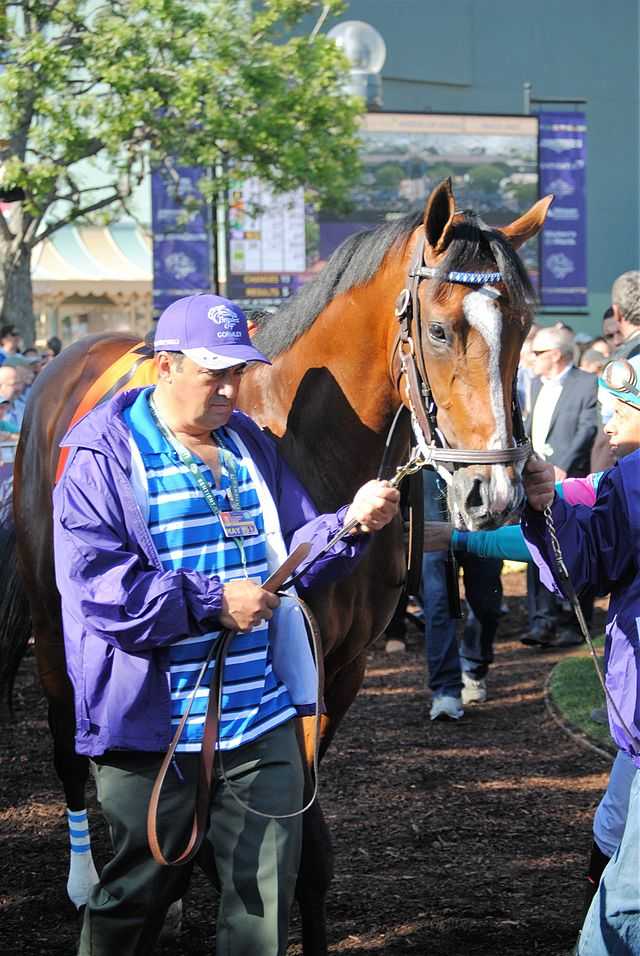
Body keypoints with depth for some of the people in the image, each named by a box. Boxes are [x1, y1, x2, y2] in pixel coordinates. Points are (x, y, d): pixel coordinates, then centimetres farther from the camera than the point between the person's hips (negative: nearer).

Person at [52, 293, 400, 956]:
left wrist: (352, 523, -7)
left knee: (265, 899, 7)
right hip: (152, 726, -5)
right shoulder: (104, 459, -9)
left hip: (263, 725, 5)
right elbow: (97, 583, -19)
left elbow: (297, 549, 15)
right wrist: (213, 602, -21)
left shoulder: (252, 447, 11)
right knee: (134, 896, 10)